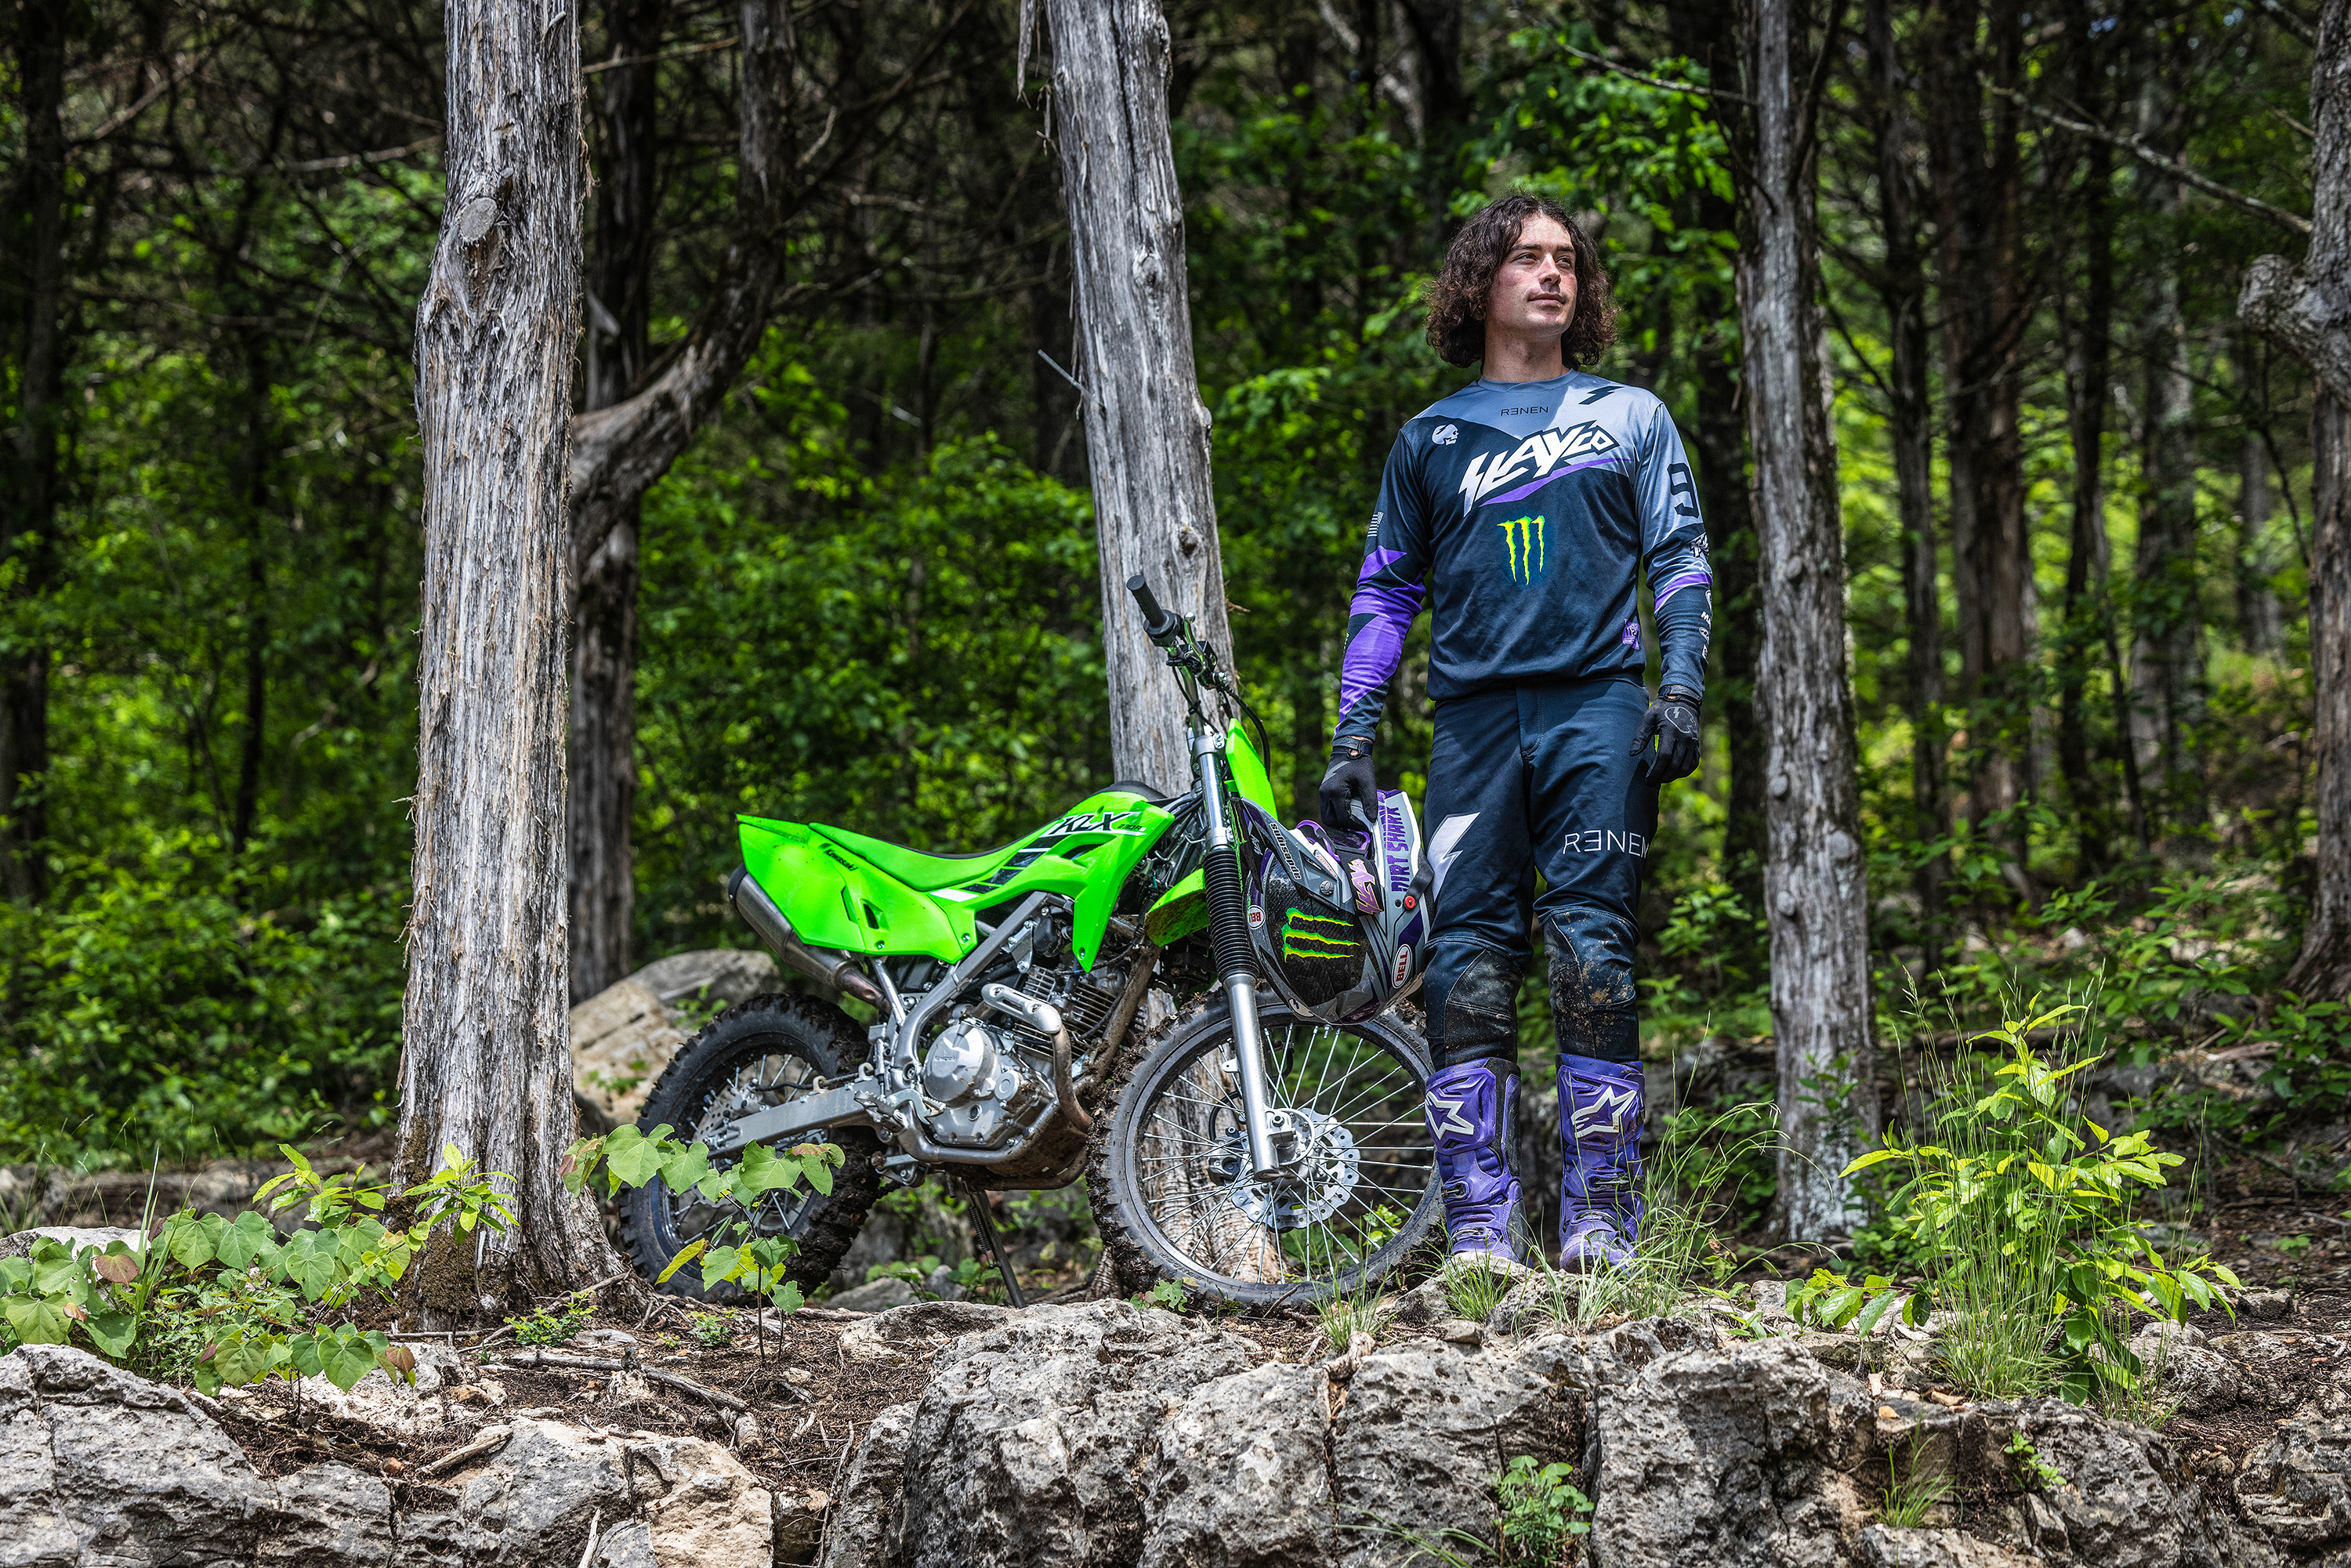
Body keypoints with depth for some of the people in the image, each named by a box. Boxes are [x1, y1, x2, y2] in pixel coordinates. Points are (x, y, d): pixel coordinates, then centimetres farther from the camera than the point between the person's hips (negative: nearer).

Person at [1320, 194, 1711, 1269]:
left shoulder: (1630, 417, 17)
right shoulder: (1431, 439, 19)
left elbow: (1680, 561, 12)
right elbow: (1385, 588, 19)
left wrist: (1681, 689, -3)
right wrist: (1351, 736, 9)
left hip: (1597, 705, -1)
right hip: (1473, 710, 1)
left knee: (1590, 948, -10)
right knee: (1468, 955, -6)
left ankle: (1601, 1213, -9)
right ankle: (1481, 1221, -5)